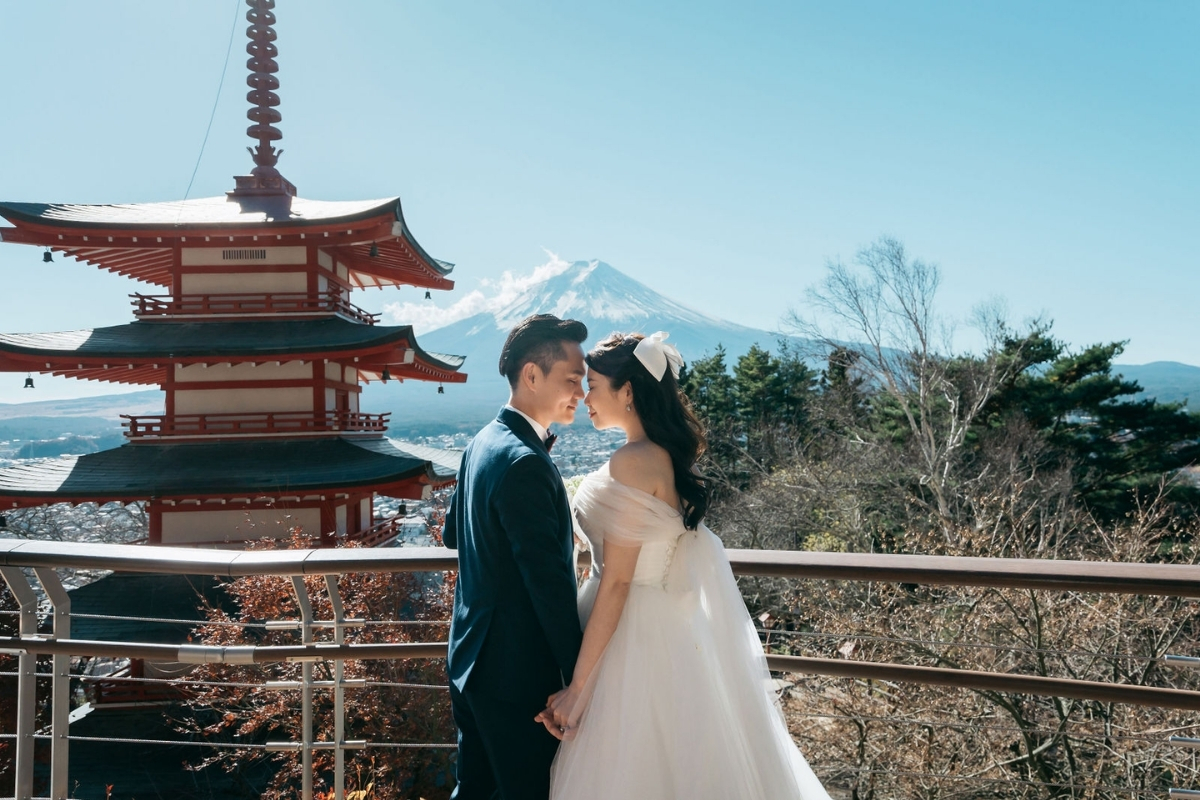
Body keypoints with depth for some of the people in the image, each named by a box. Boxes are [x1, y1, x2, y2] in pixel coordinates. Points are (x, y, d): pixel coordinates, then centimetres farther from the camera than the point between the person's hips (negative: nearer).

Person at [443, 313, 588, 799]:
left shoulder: (483, 443, 6)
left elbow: (453, 532, 19)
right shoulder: (524, 462, -24)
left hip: (472, 661, 9)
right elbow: (549, 583, -25)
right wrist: (580, 676, -19)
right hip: (518, 673, -9)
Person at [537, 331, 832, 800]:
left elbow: (616, 582, -22)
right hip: (666, 625, 9)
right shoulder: (666, 454, 7)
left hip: (634, 636, -9)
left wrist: (577, 687, -18)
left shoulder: (633, 462, -21)